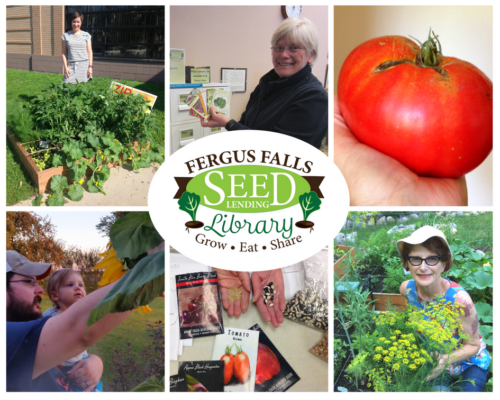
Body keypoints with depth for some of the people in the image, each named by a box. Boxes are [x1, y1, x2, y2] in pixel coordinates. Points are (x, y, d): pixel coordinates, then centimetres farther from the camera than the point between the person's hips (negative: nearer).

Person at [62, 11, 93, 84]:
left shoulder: (86, 35, 9)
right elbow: (64, 53, 9)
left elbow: (89, 52, 8)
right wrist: (65, 67, -1)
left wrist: (90, 66, -2)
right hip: (71, 66, 1)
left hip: (84, 65, -1)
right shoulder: (66, 36, 10)